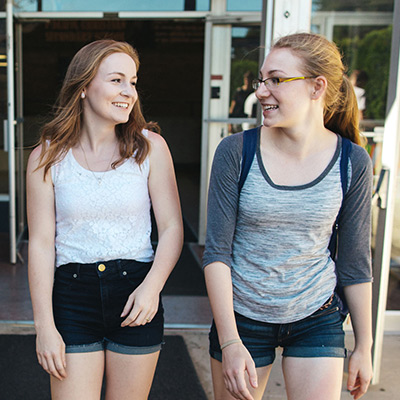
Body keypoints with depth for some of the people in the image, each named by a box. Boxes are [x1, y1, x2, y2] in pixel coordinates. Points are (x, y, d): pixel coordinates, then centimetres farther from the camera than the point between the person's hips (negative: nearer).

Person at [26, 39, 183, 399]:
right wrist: (45, 325, -5)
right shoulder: (47, 158, -2)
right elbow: (41, 243, -2)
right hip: (73, 294, 0)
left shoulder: (150, 147, -1)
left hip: (136, 293, 1)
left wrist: (152, 286, -15)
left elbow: (172, 228, 0)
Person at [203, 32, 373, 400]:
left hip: (316, 320, 1)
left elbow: (355, 259, 1)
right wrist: (229, 342, -17)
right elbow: (217, 250, -11)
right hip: (241, 315, 0)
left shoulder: (352, 162, -8)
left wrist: (364, 346, 7)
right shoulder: (235, 152, -12)